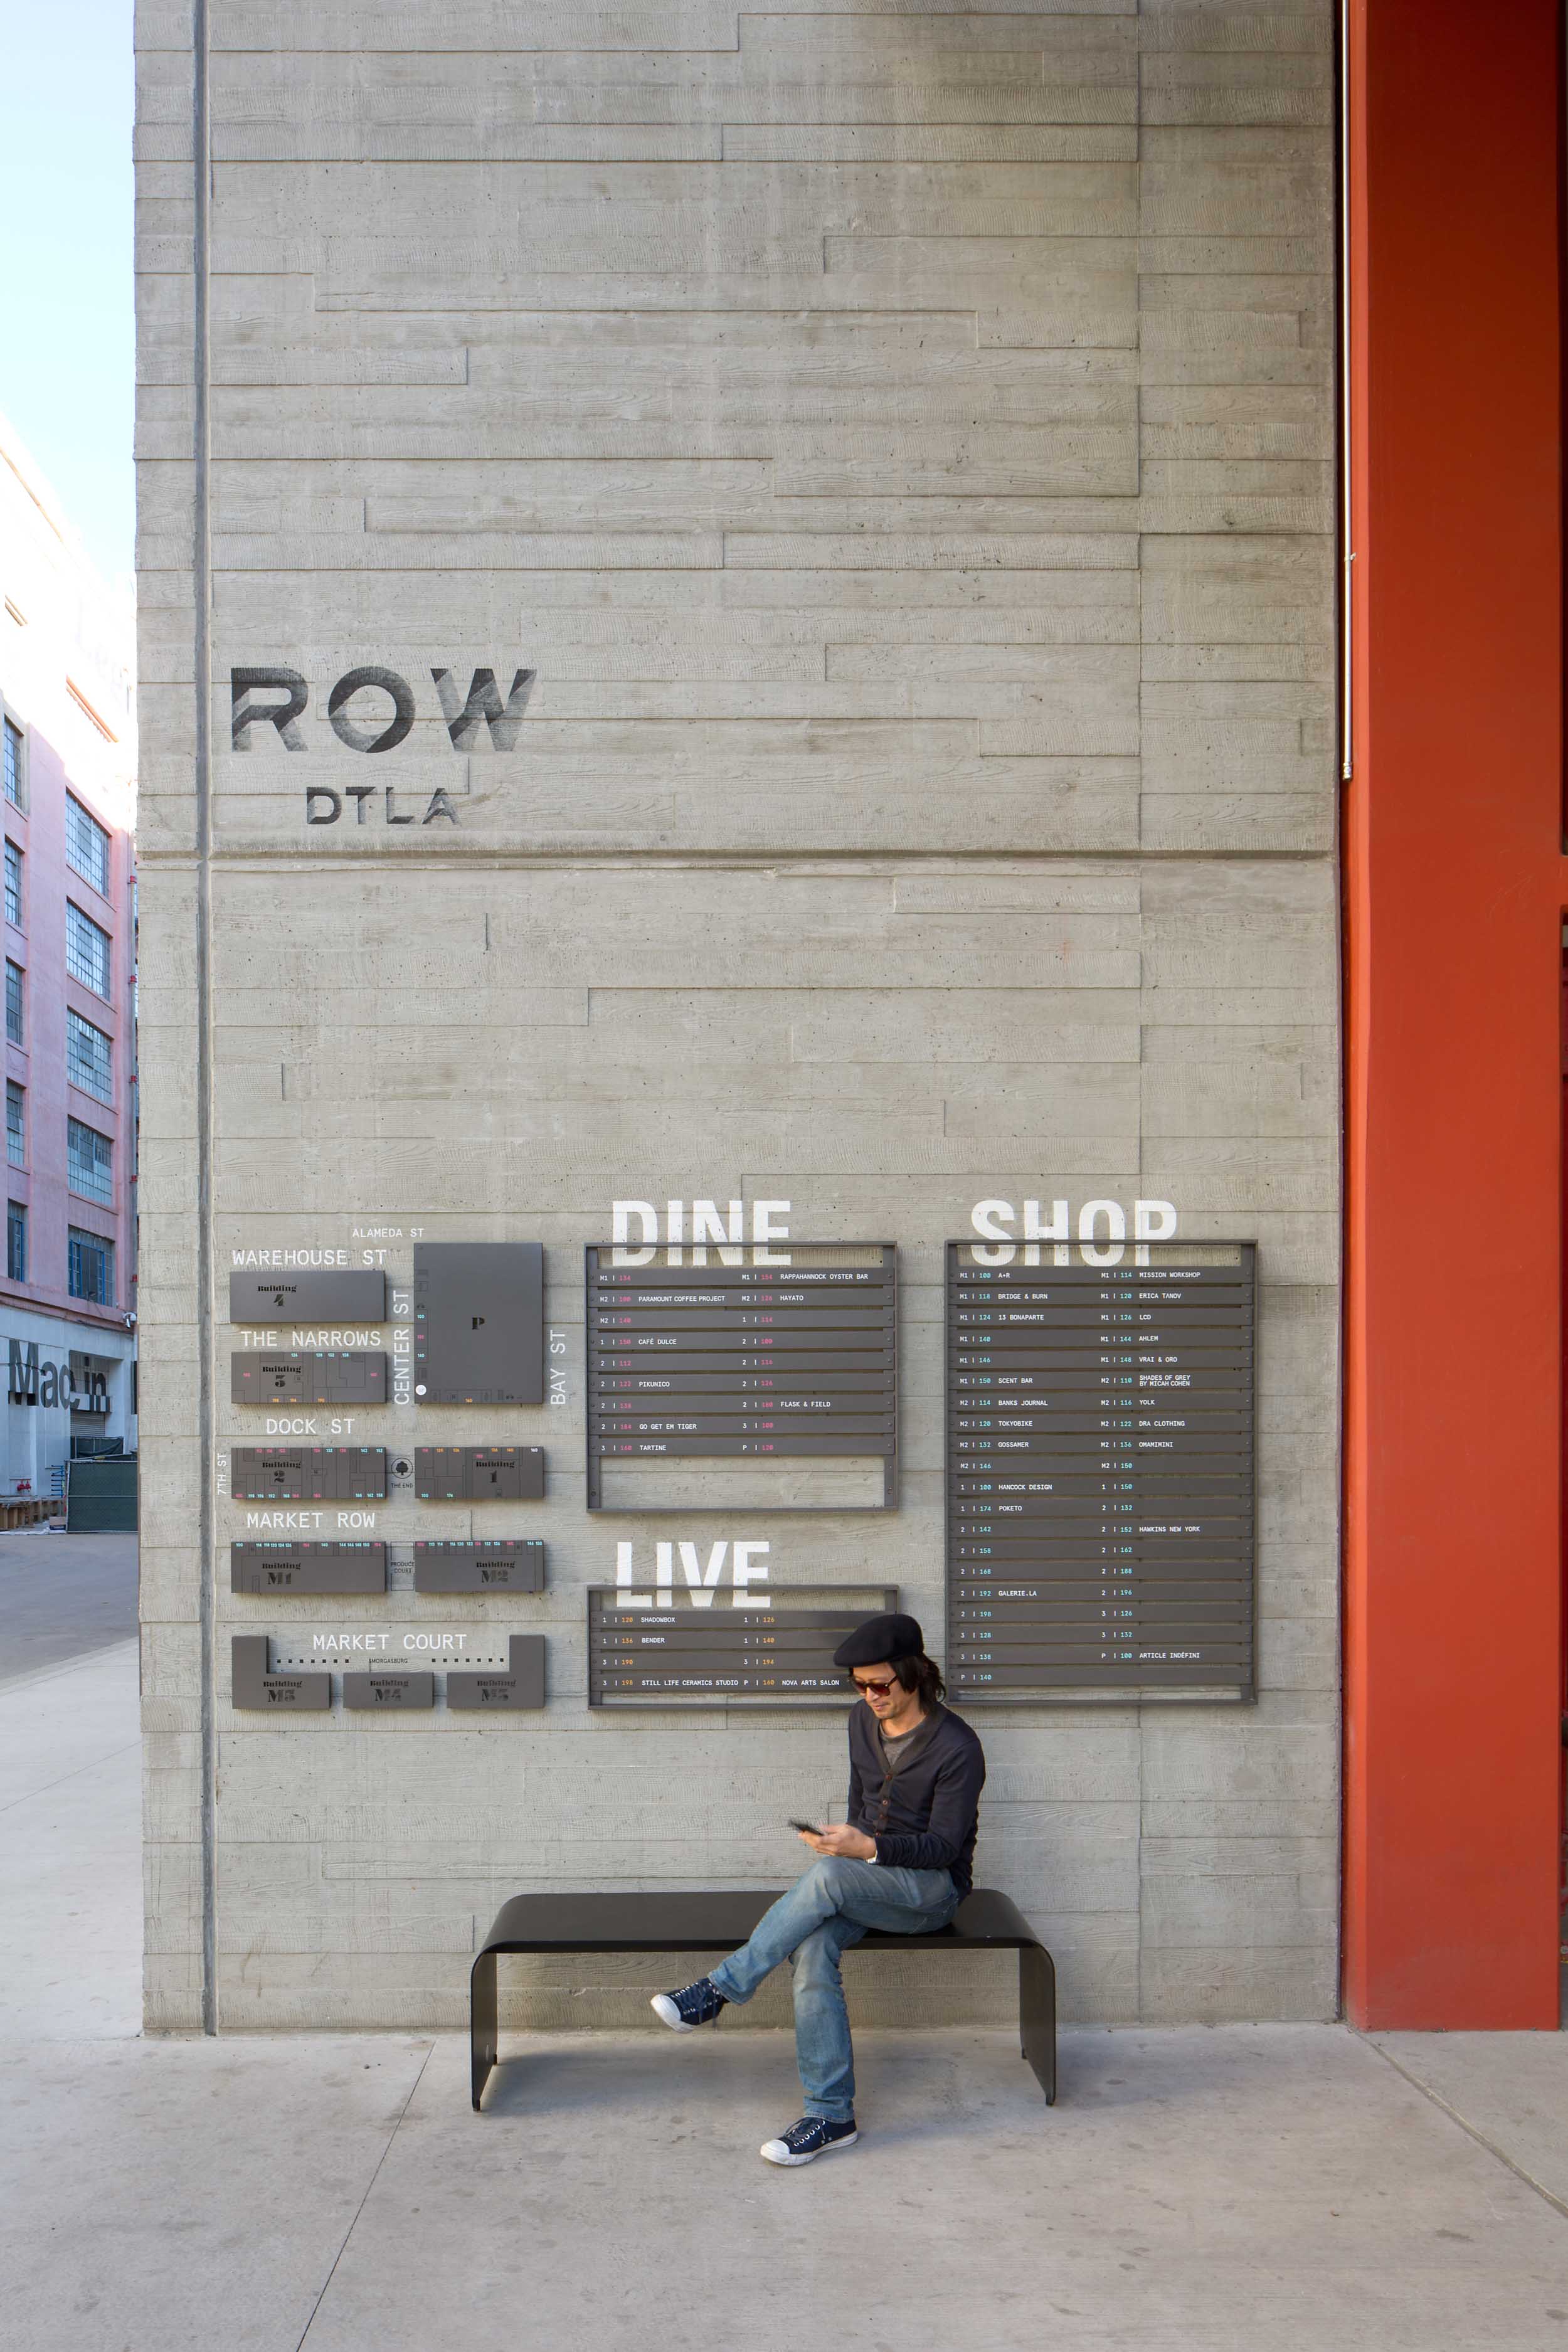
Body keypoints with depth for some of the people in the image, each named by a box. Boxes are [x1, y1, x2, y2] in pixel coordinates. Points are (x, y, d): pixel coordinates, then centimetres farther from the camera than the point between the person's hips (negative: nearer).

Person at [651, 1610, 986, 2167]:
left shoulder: (956, 1747, -14)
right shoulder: (863, 1722, 7)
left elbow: (944, 1844, -16)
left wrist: (867, 1849, -29)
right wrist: (849, 1845, 1)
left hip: (933, 1887, -6)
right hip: (868, 1881, 6)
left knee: (827, 1873, -34)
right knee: (813, 1949, -28)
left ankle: (718, 1991, -23)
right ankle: (831, 2116, -24)